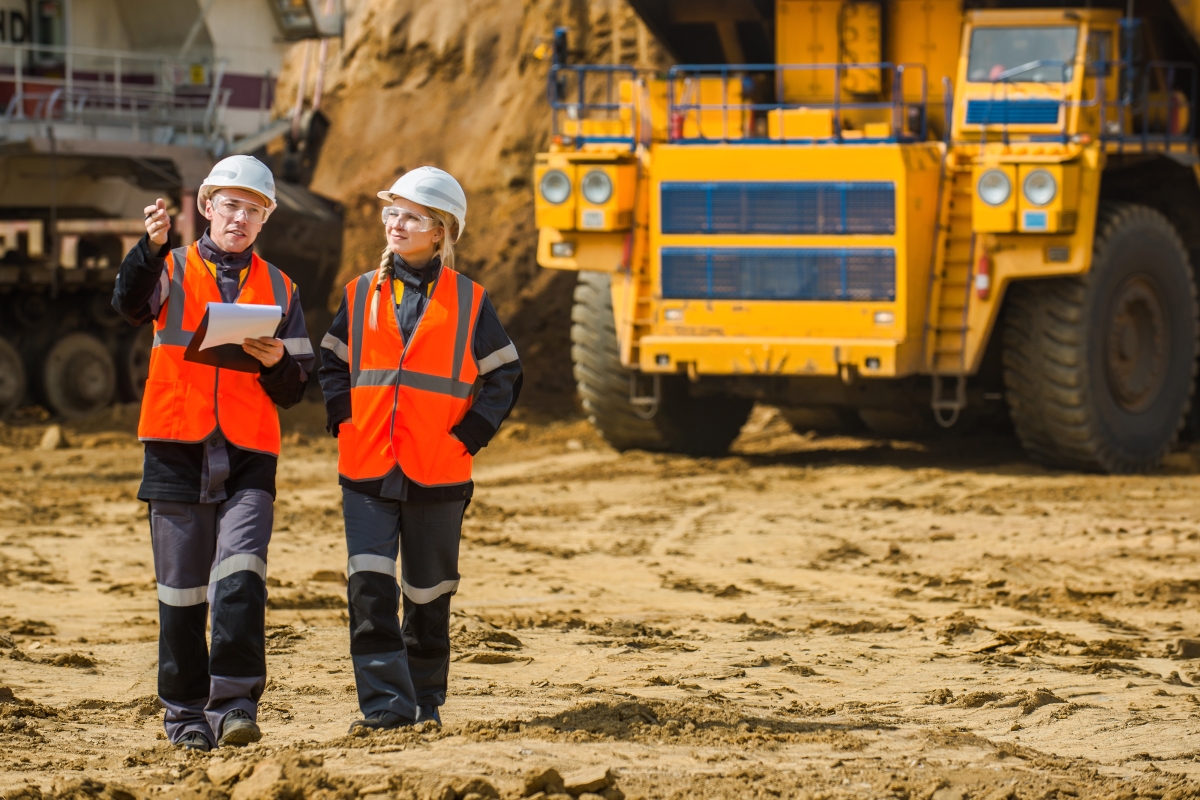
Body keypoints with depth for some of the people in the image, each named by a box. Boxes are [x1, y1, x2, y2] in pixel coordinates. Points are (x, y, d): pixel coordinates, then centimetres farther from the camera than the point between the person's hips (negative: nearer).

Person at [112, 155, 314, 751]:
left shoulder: (278, 289, 15)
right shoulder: (172, 271, 9)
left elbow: (295, 388, 14)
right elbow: (131, 302, -16)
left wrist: (277, 362, -10)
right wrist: (151, 247, -34)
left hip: (249, 454, 1)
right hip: (178, 446, -1)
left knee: (242, 573, -16)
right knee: (181, 586, 3)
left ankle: (234, 703, -17)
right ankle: (186, 712, 12)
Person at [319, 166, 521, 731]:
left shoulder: (468, 302, 2)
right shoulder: (361, 294, 9)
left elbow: (503, 376, 6)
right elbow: (332, 363, 17)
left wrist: (468, 435, -5)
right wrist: (343, 419, 2)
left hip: (438, 473, -1)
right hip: (366, 470, 1)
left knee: (428, 593, 8)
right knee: (369, 586, -12)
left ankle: (424, 701, 21)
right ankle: (385, 705, -12)